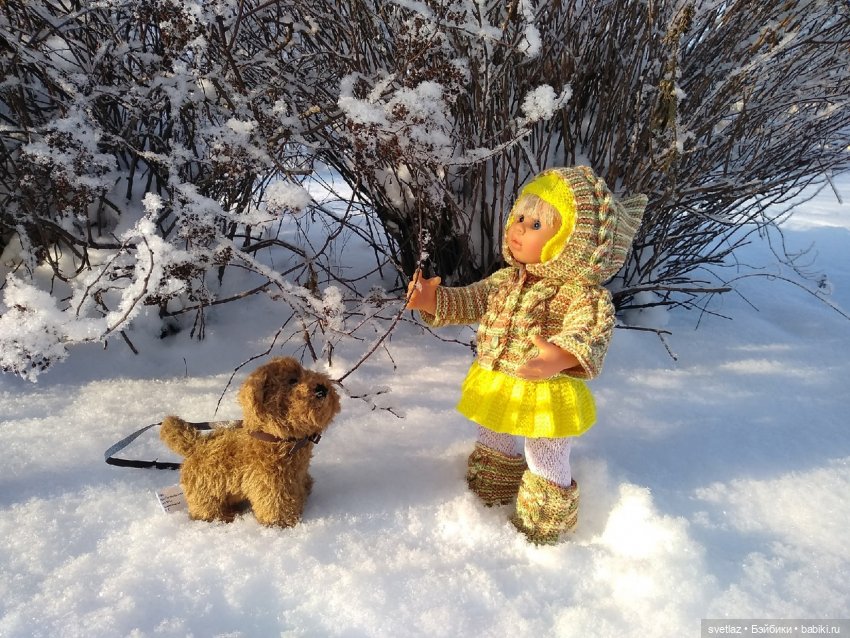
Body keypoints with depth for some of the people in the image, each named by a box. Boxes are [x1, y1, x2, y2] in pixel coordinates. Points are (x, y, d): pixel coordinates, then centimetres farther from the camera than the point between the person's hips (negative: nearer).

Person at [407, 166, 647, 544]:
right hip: (496, 388, 8)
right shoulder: (505, 280, -1)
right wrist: (432, 299, -5)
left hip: (547, 396, -7)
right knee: (493, 442, 30)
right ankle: (495, 493, 60)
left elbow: (590, 331, -40)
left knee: (546, 461, 13)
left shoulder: (583, 293, -24)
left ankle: (545, 525, 41)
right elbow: (470, 302, 9)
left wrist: (559, 357, -59)